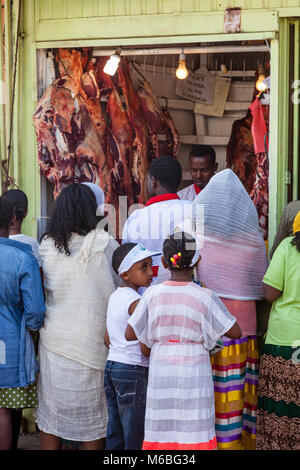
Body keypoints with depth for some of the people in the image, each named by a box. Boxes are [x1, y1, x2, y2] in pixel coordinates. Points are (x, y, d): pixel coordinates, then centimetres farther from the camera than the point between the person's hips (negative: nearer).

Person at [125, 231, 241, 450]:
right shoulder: (205, 297, -9)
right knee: (194, 436, 3)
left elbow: (130, 334, 1)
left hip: (161, 374, 2)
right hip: (194, 374, -2)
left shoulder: (152, 294, -3)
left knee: (160, 435, 10)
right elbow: (236, 332, -4)